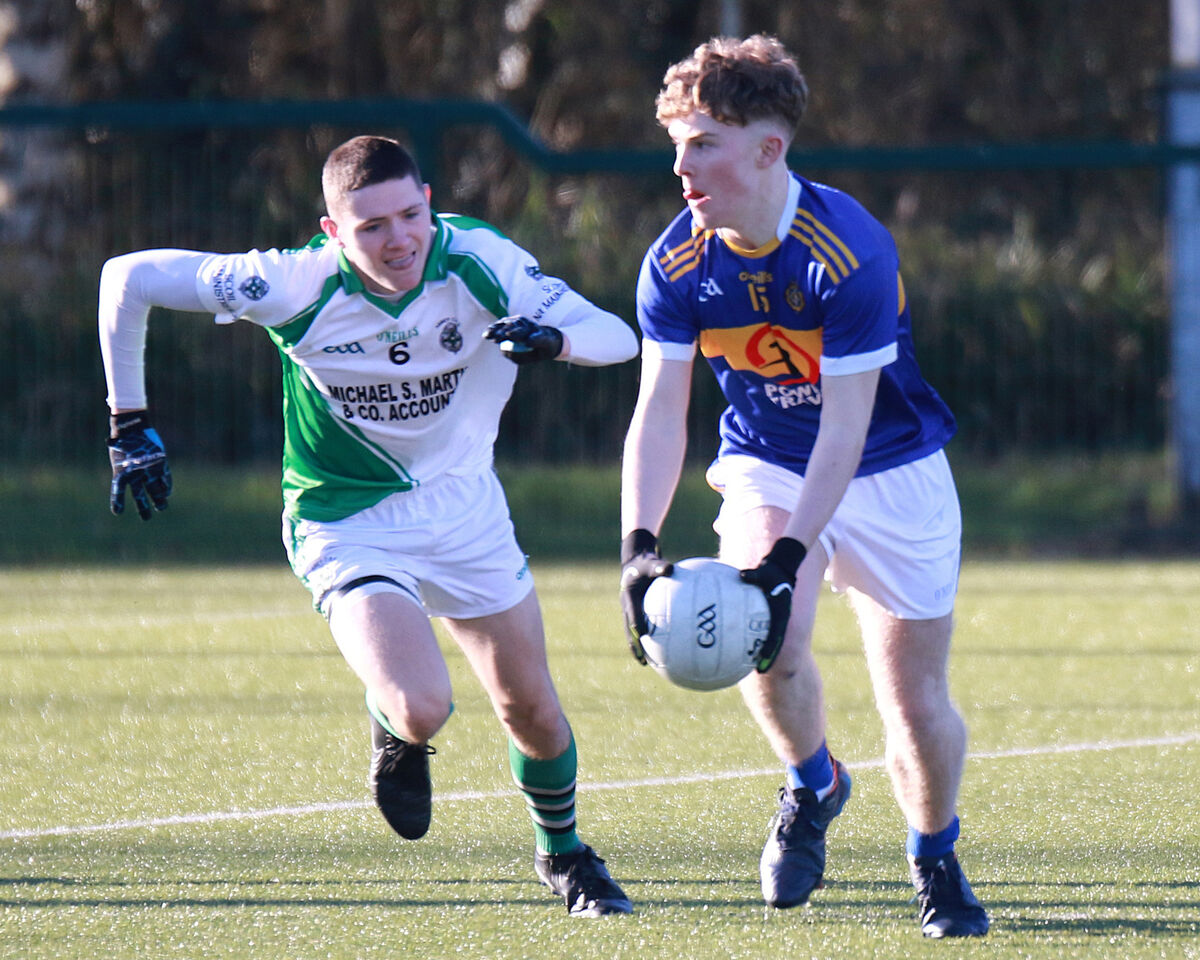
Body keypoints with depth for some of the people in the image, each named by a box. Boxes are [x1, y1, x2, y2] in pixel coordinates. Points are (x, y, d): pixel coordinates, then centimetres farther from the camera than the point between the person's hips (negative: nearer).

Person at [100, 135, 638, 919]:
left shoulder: (478, 261, -20)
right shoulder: (296, 285, -26)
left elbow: (617, 338, -21)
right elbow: (129, 278, -15)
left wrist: (553, 337, -44)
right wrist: (131, 427, -13)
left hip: (466, 506, 3)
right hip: (349, 525, -3)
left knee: (531, 711, 10)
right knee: (421, 710, -24)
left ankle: (563, 854, 41)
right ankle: (395, 731, 15)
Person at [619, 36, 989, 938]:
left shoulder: (849, 251, -29)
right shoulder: (676, 264, -14)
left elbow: (845, 427, -29)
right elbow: (659, 411, -13)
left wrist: (789, 562, -35)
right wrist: (639, 545, -28)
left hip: (890, 473, -3)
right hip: (767, 467, 3)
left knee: (918, 705, -3)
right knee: (768, 647, -24)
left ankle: (936, 862, 25)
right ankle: (812, 784, 7)